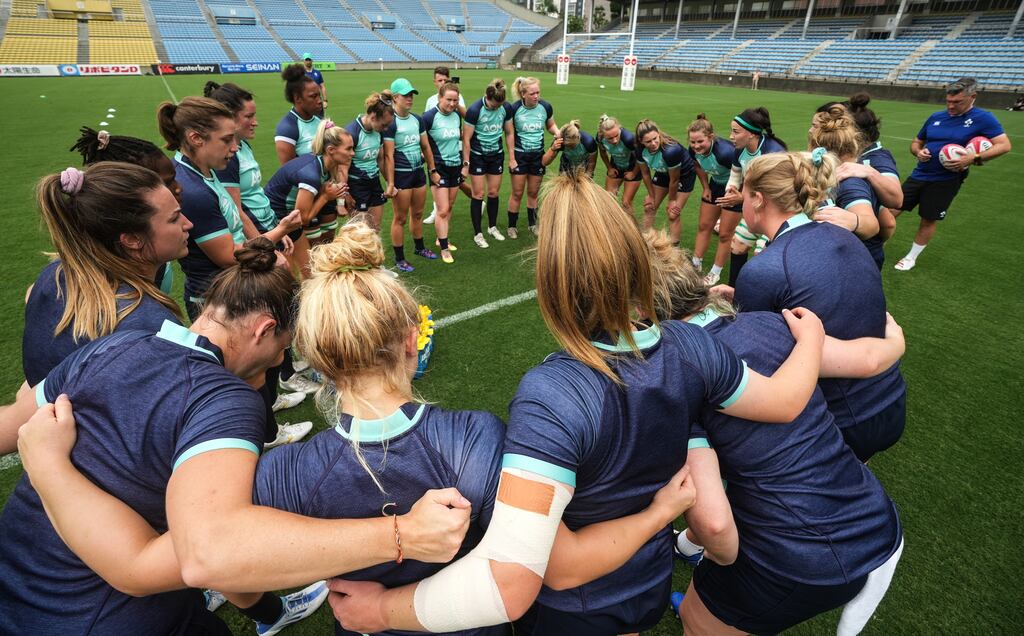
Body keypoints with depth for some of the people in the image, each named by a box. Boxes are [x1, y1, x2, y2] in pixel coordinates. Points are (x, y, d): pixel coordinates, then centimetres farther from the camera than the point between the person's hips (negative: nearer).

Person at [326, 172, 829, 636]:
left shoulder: (551, 397, -39)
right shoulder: (688, 346, -21)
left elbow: (507, 586, -42)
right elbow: (785, 402, -2)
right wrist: (811, 336, 15)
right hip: (651, 586, 4)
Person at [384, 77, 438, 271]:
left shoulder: (417, 119, 7)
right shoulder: (390, 122, -14)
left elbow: (426, 147, 15)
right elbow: (388, 156, -17)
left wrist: (432, 170, 15)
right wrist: (391, 184, -20)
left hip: (418, 172, 6)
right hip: (401, 175, -6)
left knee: (417, 214, 19)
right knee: (400, 218, 3)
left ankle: (419, 248, 38)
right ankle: (399, 259, 14)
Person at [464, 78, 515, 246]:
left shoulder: (506, 108, -7)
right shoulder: (474, 110, -20)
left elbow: (509, 133, 6)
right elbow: (466, 139, -15)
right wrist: (466, 163, -15)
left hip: (497, 155, 4)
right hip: (478, 156, -4)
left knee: (493, 193, 11)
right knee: (478, 194, -1)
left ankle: (492, 227, 28)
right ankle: (478, 233, 9)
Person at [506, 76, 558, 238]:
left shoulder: (545, 107, -8)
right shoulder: (514, 109, -14)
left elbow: (550, 125, 10)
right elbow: (510, 134, -7)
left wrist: (557, 131, -12)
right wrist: (511, 158, -8)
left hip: (538, 155, 3)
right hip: (519, 155, -2)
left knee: (534, 192, 12)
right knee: (517, 193, 3)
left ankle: (532, 223, 28)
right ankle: (512, 226, 17)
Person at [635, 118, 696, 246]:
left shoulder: (671, 150, -40)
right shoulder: (641, 150, -24)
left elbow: (674, 180, -26)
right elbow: (646, 174, -7)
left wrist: (672, 200, -12)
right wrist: (651, 196, 2)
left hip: (684, 174, -6)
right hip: (663, 173, 6)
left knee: (673, 214, -9)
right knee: (649, 207, 8)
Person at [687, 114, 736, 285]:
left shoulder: (724, 151, -38)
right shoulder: (694, 150, -18)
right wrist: (706, 188, 5)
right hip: (716, 184, 6)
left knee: (725, 234, 3)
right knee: (703, 226, 14)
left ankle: (716, 273, 19)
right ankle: (696, 265, 28)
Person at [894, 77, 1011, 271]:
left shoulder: (983, 118, -6)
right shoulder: (936, 117, 6)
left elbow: (1004, 145, -11)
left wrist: (974, 158, -24)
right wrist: (918, 151, -6)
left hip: (945, 181, -3)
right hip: (919, 175, 4)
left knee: (929, 219, 6)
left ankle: (912, 257, 23)